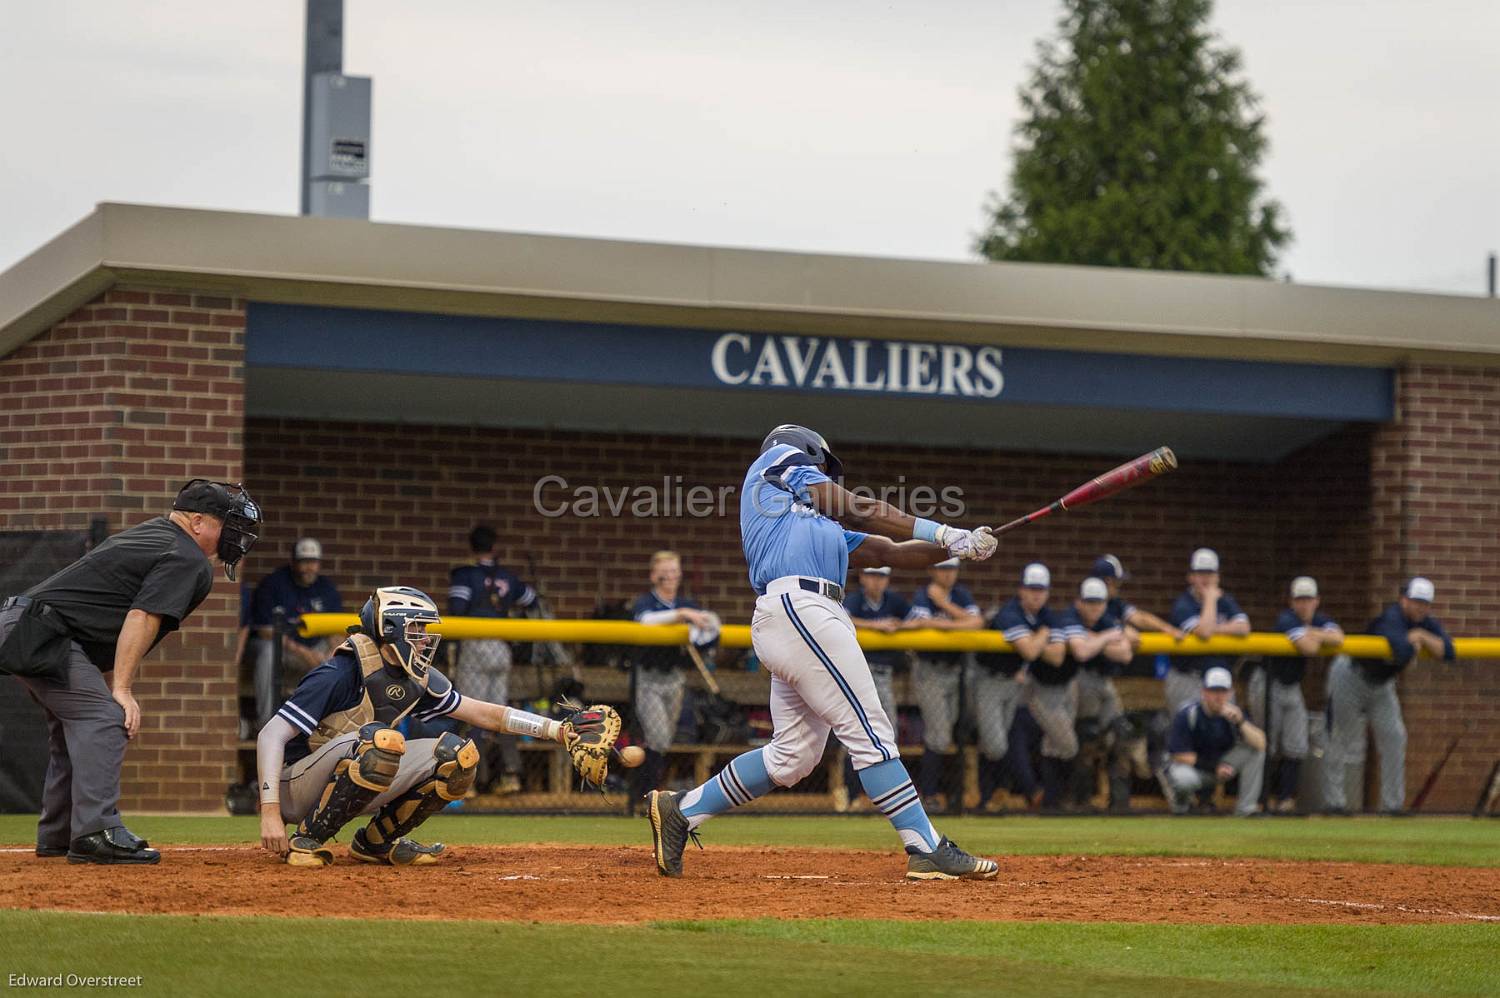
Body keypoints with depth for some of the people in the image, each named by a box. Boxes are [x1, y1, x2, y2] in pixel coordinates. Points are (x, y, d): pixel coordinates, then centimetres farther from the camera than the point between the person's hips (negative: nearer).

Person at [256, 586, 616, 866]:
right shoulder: (340, 674, -20)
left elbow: (485, 714, 8)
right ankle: (305, 841, -21)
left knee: (457, 755, -5)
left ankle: (376, 841, 6)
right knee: (381, 739, -36)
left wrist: (560, 730, -1)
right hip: (295, 790, -8)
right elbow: (271, 735, -24)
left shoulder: (419, 680, 3)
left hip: (351, 787, 8)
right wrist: (270, 813, -33)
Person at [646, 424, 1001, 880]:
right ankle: (929, 851, -16)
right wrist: (944, 532, 2)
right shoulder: (779, 459, 14)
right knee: (869, 731, -12)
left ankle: (680, 811, 12)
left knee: (792, 756, 7)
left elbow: (890, 551, 25)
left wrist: (961, 546, 13)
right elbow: (858, 510, 4)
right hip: (800, 608, -9)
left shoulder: (825, 527, 34)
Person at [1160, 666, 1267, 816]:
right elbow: (1184, 757, -17)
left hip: (1222, 768, 4)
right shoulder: (1186, 716, -19)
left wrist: (1240, 722, -35)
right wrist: (1215, 768, -16)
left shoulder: (1233, 713, -9)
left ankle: (1246, 808, -14)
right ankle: (1181, 798, 0)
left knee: (1255, 748, -17)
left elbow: (1260, 743, -21)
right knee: (1184, 778, -41)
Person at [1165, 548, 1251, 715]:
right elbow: (1204, 632, -25)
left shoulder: (1225, 601, 10)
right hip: (1188, 681, -6)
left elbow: (1243, 628, -5)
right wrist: (1210, 599, -15)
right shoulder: (1183, 605, -9)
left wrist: (1214, 629, -15)